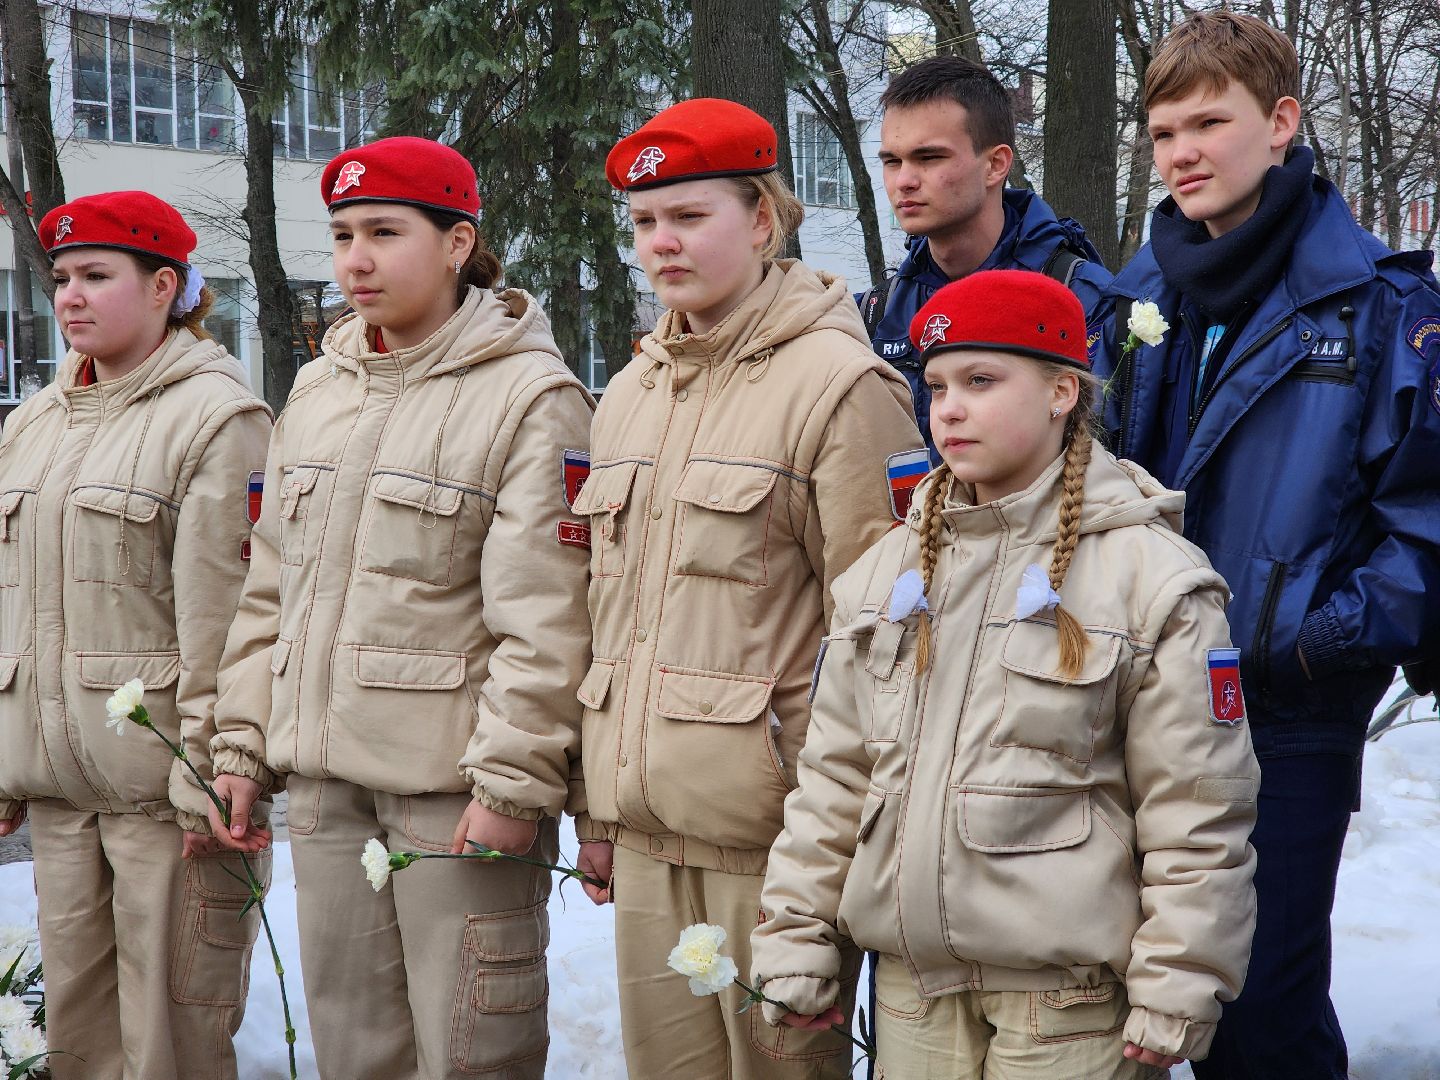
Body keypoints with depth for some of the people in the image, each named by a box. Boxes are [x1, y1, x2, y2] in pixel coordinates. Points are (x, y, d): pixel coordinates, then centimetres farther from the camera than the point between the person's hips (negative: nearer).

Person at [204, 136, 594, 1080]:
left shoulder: (529, 396, -8)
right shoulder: (317, 392, 14)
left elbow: (544, 619, -13)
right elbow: (271, 592, 18)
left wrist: (512, 781, -16)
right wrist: (244, 744, 13)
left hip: (453, 784, -6)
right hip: (325, 778, 7)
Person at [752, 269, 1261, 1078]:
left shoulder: (1149, 574, -7)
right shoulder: (889, 570, 10)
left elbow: (1197, 813, -8)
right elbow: (834, 773, 13)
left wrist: (1177, 995, -10)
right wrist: (797, 937, 9)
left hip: (1071, 1002, -5)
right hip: (913, 988, 5)